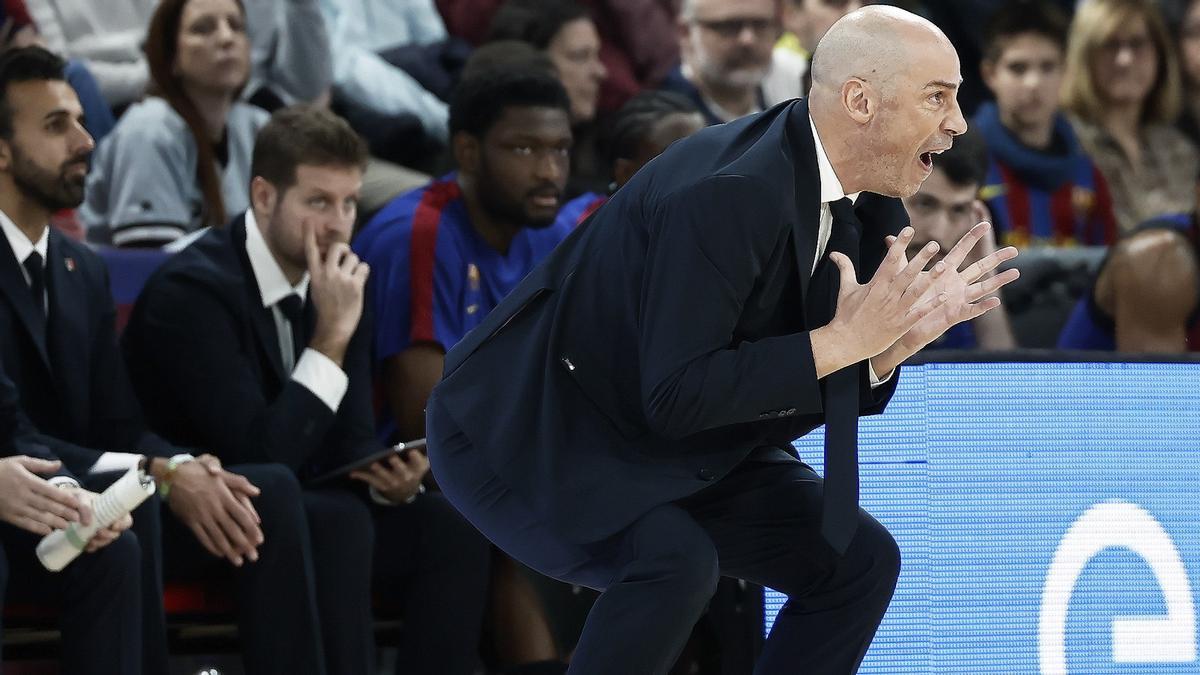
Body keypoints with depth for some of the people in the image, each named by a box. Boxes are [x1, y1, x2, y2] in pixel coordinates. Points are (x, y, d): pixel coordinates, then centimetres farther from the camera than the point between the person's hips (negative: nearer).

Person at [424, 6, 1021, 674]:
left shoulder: (869, 210, -2)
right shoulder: (727, 194, -30)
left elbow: (840, 395, 5)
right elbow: (677, 397, -32)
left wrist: (900, 335, -15)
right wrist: (842, 339, -29)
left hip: (672, 447, 9)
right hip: (528, 435, -9)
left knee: (860, 560, 0)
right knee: (676, 561, -33)